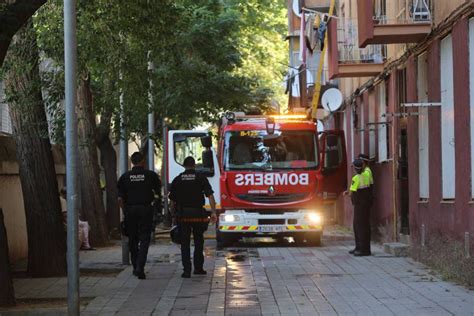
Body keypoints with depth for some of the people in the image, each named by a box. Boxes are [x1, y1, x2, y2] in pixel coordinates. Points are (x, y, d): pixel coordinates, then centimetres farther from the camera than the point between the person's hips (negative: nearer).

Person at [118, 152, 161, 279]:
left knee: (133, 240, 13)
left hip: (130, 210, 2)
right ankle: (140, 267, -16)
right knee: (144, 239, -2)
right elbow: (158, 192, 7)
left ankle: (136, 267, 20)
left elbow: (120, 198, -1)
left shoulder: (125, 177, 2)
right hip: (146, 209, -2)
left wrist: (124, 212, 8)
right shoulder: (150, 175, -2)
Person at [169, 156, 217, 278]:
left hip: (182, 215, 1)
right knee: (198, 242, 14)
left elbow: (172, 201, 7)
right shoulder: (201, 178, 1)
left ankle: (186, 270, -4)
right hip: (198, 214, 0)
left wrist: (174, 214, 18)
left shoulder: (177, 180, 5)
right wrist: (213, 212, -10)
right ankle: (198, 268, 17)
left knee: (185, 243, 3)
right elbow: (210, 196, -9)